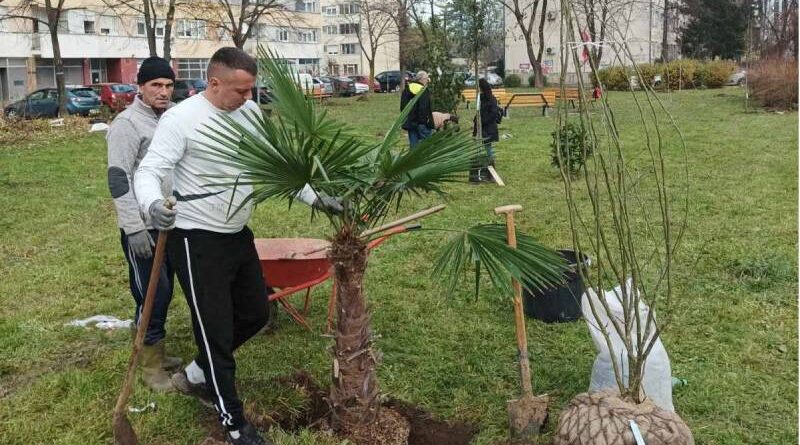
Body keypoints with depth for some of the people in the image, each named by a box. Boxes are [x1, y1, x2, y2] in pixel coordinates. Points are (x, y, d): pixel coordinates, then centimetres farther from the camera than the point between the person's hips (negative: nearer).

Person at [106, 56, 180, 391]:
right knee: (151, 295, -2)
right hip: (143, 227, -7)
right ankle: (150, 366, 11)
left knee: (164, 292, 16)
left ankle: (157, 354, 30)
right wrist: (134, 228, -21)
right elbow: (118, 179, -18)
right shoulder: (127, 124, -14)